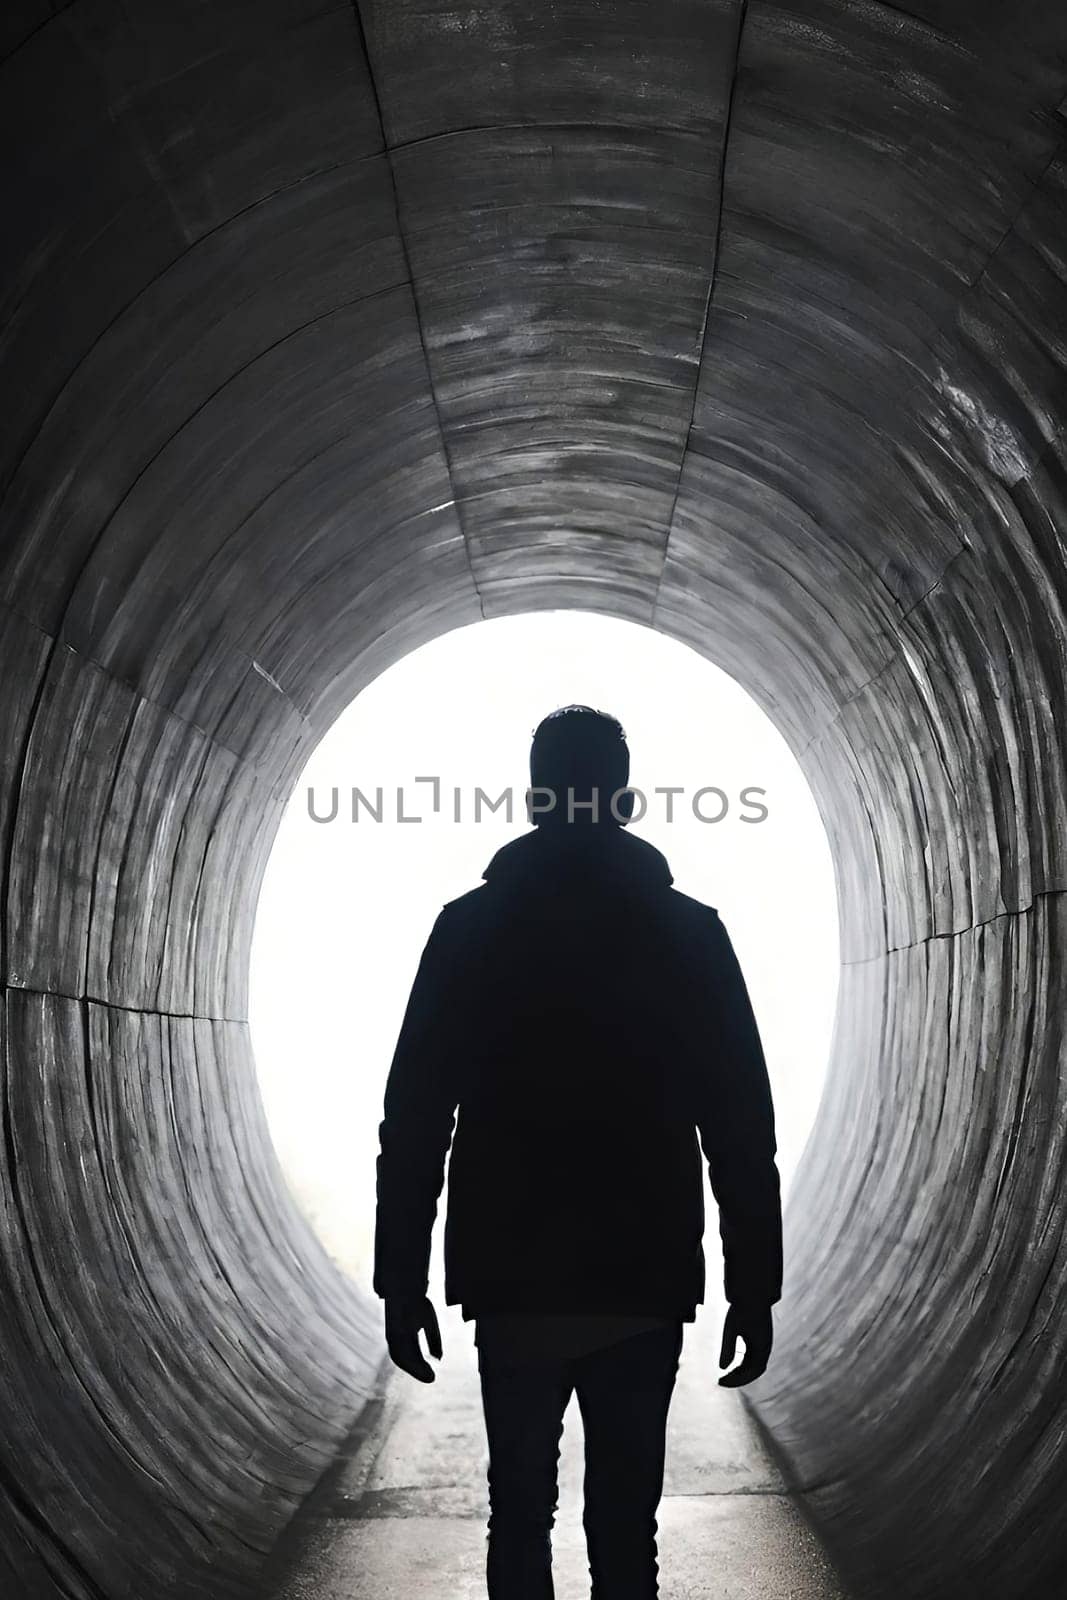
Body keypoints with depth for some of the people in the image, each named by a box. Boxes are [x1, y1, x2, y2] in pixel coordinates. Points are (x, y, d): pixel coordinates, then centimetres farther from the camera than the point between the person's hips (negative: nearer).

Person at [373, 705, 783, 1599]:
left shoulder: (470, 927, 0)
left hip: (511, 1282, 0)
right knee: (626, 1521, 7)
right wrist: (755, 1288, 3)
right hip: (645, 1284, 0)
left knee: (519, 1513, 12)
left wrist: (402, 1281, 2)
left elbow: (415, 1116, -2)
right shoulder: (690, 931, 0)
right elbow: (741, 1126, -2)